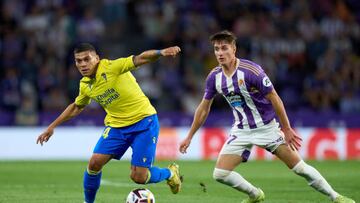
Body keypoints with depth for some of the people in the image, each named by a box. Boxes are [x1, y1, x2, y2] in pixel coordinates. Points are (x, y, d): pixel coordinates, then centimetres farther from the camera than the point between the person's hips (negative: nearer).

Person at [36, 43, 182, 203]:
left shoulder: (112, 67, -18)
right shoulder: (85, 85, 3)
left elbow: (141, 59, -31)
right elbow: (76, 107, 23)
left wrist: (161, 53, -51)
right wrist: (52, 127, 25)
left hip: (143, 121, -6)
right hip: (116, 125, 6)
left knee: (138, 177, -12)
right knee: (95, 163, -11)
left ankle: (169, 173, 20)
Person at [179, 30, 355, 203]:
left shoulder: (251, 70, -21)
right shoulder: (214, 77, -5)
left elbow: (274, 98, -16)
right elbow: (204, 108, 8)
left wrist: (287, 129, -14)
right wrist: (189, 137, 11)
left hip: (267, 127, -4)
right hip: (241, 131, 4)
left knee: (298, 166, -7)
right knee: (220, 173, -7)